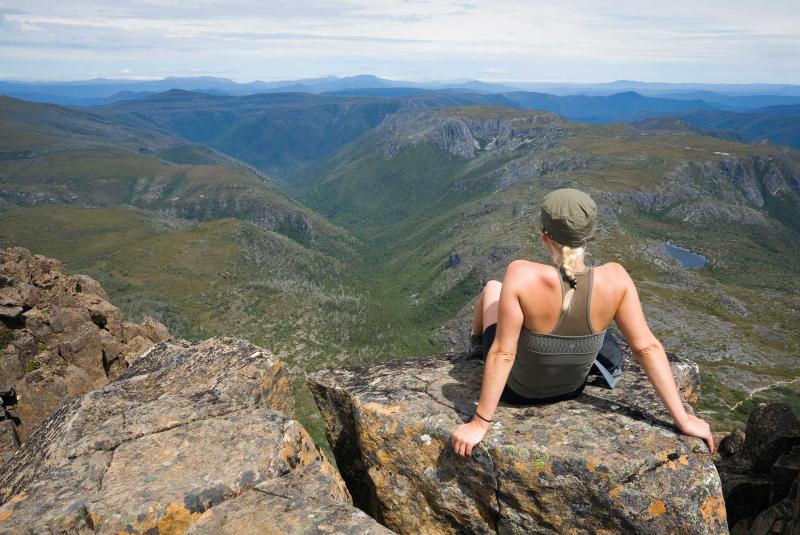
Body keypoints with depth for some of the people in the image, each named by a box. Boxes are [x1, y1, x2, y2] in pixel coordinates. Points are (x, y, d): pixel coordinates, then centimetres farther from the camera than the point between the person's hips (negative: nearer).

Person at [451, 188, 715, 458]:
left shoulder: (521, 275, -36)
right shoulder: (615, 278, -25)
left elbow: (502, 354, -31)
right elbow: (647, 347, -22)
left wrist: (480, 423, -21)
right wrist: (683, 420, -11)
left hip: (516, 389, -3)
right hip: (571, 390, 3)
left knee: (492, 287, 24)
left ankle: (476, 339, 61)